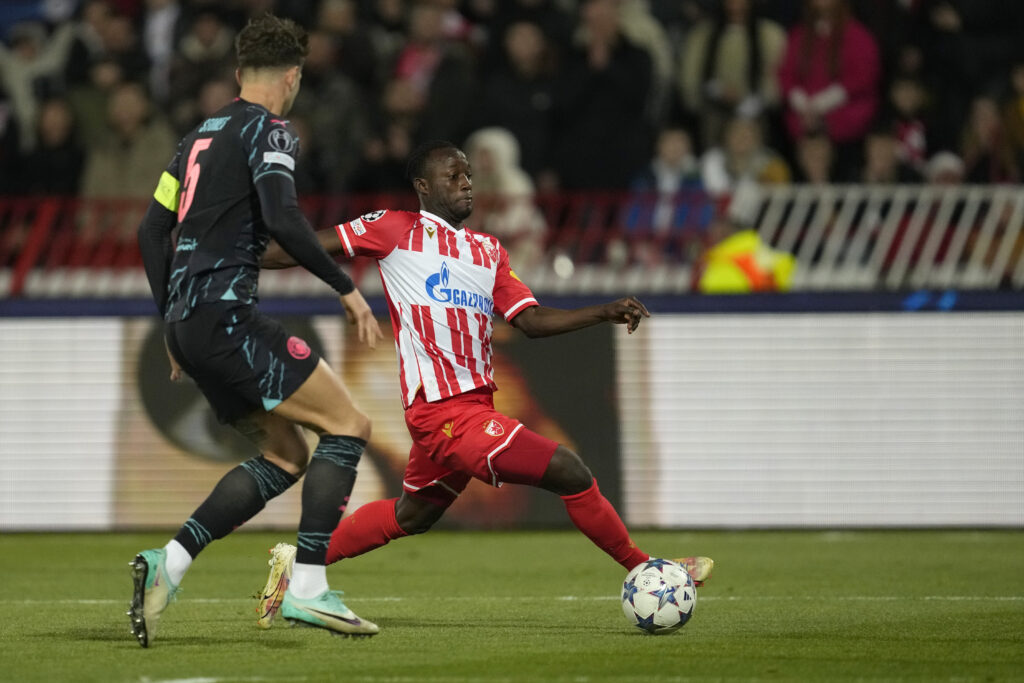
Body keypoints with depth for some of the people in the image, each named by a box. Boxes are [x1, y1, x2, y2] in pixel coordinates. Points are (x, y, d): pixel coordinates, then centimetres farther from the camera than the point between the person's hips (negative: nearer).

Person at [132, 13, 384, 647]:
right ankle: (307, 587, -15)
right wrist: (346, 287, -12)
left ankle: (167, 563, 3)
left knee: (285, 456, 13)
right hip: (226, 315, -9)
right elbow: (282, 218, -19)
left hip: (189, 325, 9)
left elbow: (153, 230, 22)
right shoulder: (268, 130, -4)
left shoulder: (201, 136, 21)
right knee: (348, 426, -7)